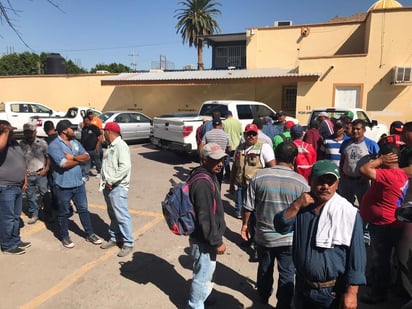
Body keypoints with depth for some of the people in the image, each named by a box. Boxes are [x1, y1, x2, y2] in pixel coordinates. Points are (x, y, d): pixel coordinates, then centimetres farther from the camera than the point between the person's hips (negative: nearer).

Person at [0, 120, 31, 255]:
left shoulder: (15, 143, 11)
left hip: (17, 186, 9)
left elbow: (21, 162, 20)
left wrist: (25, 178, 15)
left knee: (16, 216, 18)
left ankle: (15, 240, 32)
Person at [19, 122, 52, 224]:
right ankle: (34, 215, 26)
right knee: (30, 196, 11)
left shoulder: (42, 143, -3)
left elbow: (48, 157, 0)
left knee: (45, 195, 3)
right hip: (28, 175, 2)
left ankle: (48, 215, 16)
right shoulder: (21, 144, 1)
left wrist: (46, 168, -9)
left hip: (41, 174, -2)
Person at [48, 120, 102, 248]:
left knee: (83, 209, 14)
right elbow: (64, 163, -25)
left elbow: (86, 156, 0)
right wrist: (79, 159, -10)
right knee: (63, 213, 11)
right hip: (63, 185, -6)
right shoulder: (54, 145, -14)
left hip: (78, 183, 6)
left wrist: (73, 157, -18)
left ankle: (90, 234, 26)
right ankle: (65, 237, 28)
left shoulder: (75, 142, 8)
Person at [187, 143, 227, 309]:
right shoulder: (203, 183, -29)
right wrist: (217, 242, -19)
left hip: (205, 237, 10)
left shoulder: (208, 176, 4)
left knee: (206, 272, 28)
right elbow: (206, 218, -28)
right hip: (204, 240, -10)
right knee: (203, 275, 10)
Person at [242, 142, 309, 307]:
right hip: (289, 238, -2)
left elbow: (248, 206, -8)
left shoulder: (259, 176, -14)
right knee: (287, 274, 16)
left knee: (264, 269, 24)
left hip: (263, 235, 2)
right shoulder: (301, 182, -14)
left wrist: (245, 224, 9)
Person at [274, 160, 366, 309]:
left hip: (332, 291, -4)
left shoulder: (348, 213, -19)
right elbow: (281, 227, -9)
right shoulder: (302, 205, -3)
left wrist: (351, 292, -15)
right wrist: (296, 206, -22)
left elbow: (356, 256, -16)